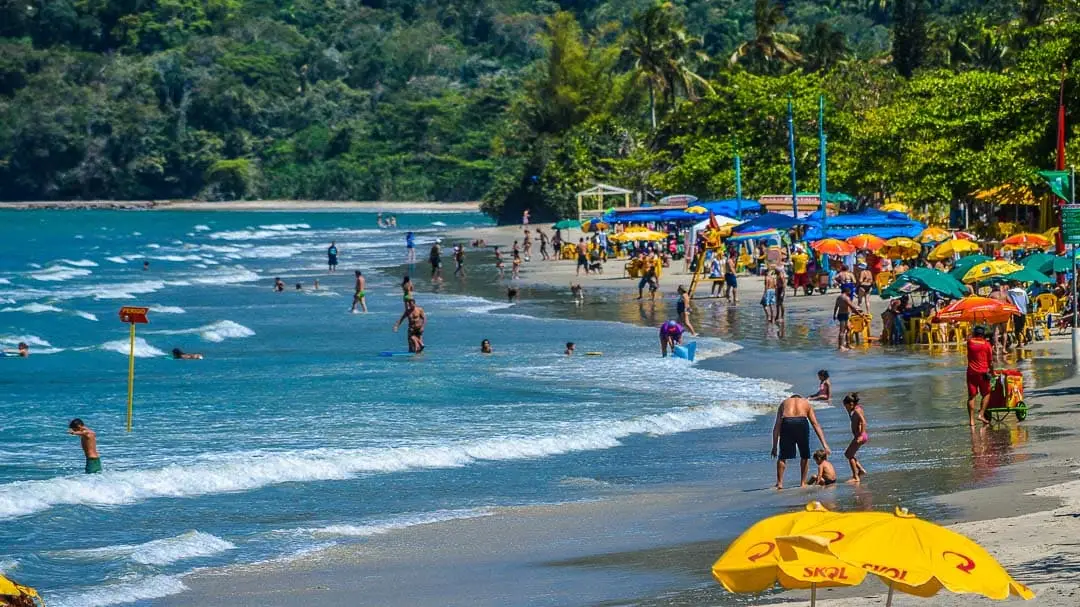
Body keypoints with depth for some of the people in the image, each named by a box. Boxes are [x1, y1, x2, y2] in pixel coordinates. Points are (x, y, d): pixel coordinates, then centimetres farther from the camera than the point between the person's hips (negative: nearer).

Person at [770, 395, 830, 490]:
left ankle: (779, 482, 7)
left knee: (782, 456, 13)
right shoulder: (806, 403, 31)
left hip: (787, 422, 0)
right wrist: (825, 445, 17)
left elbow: (777, 426, 22)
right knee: (805, 456, 19)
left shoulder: (784, 403, 31)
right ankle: (803, 483, 20)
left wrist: (774, 446, 19)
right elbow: (816, 425, 21)